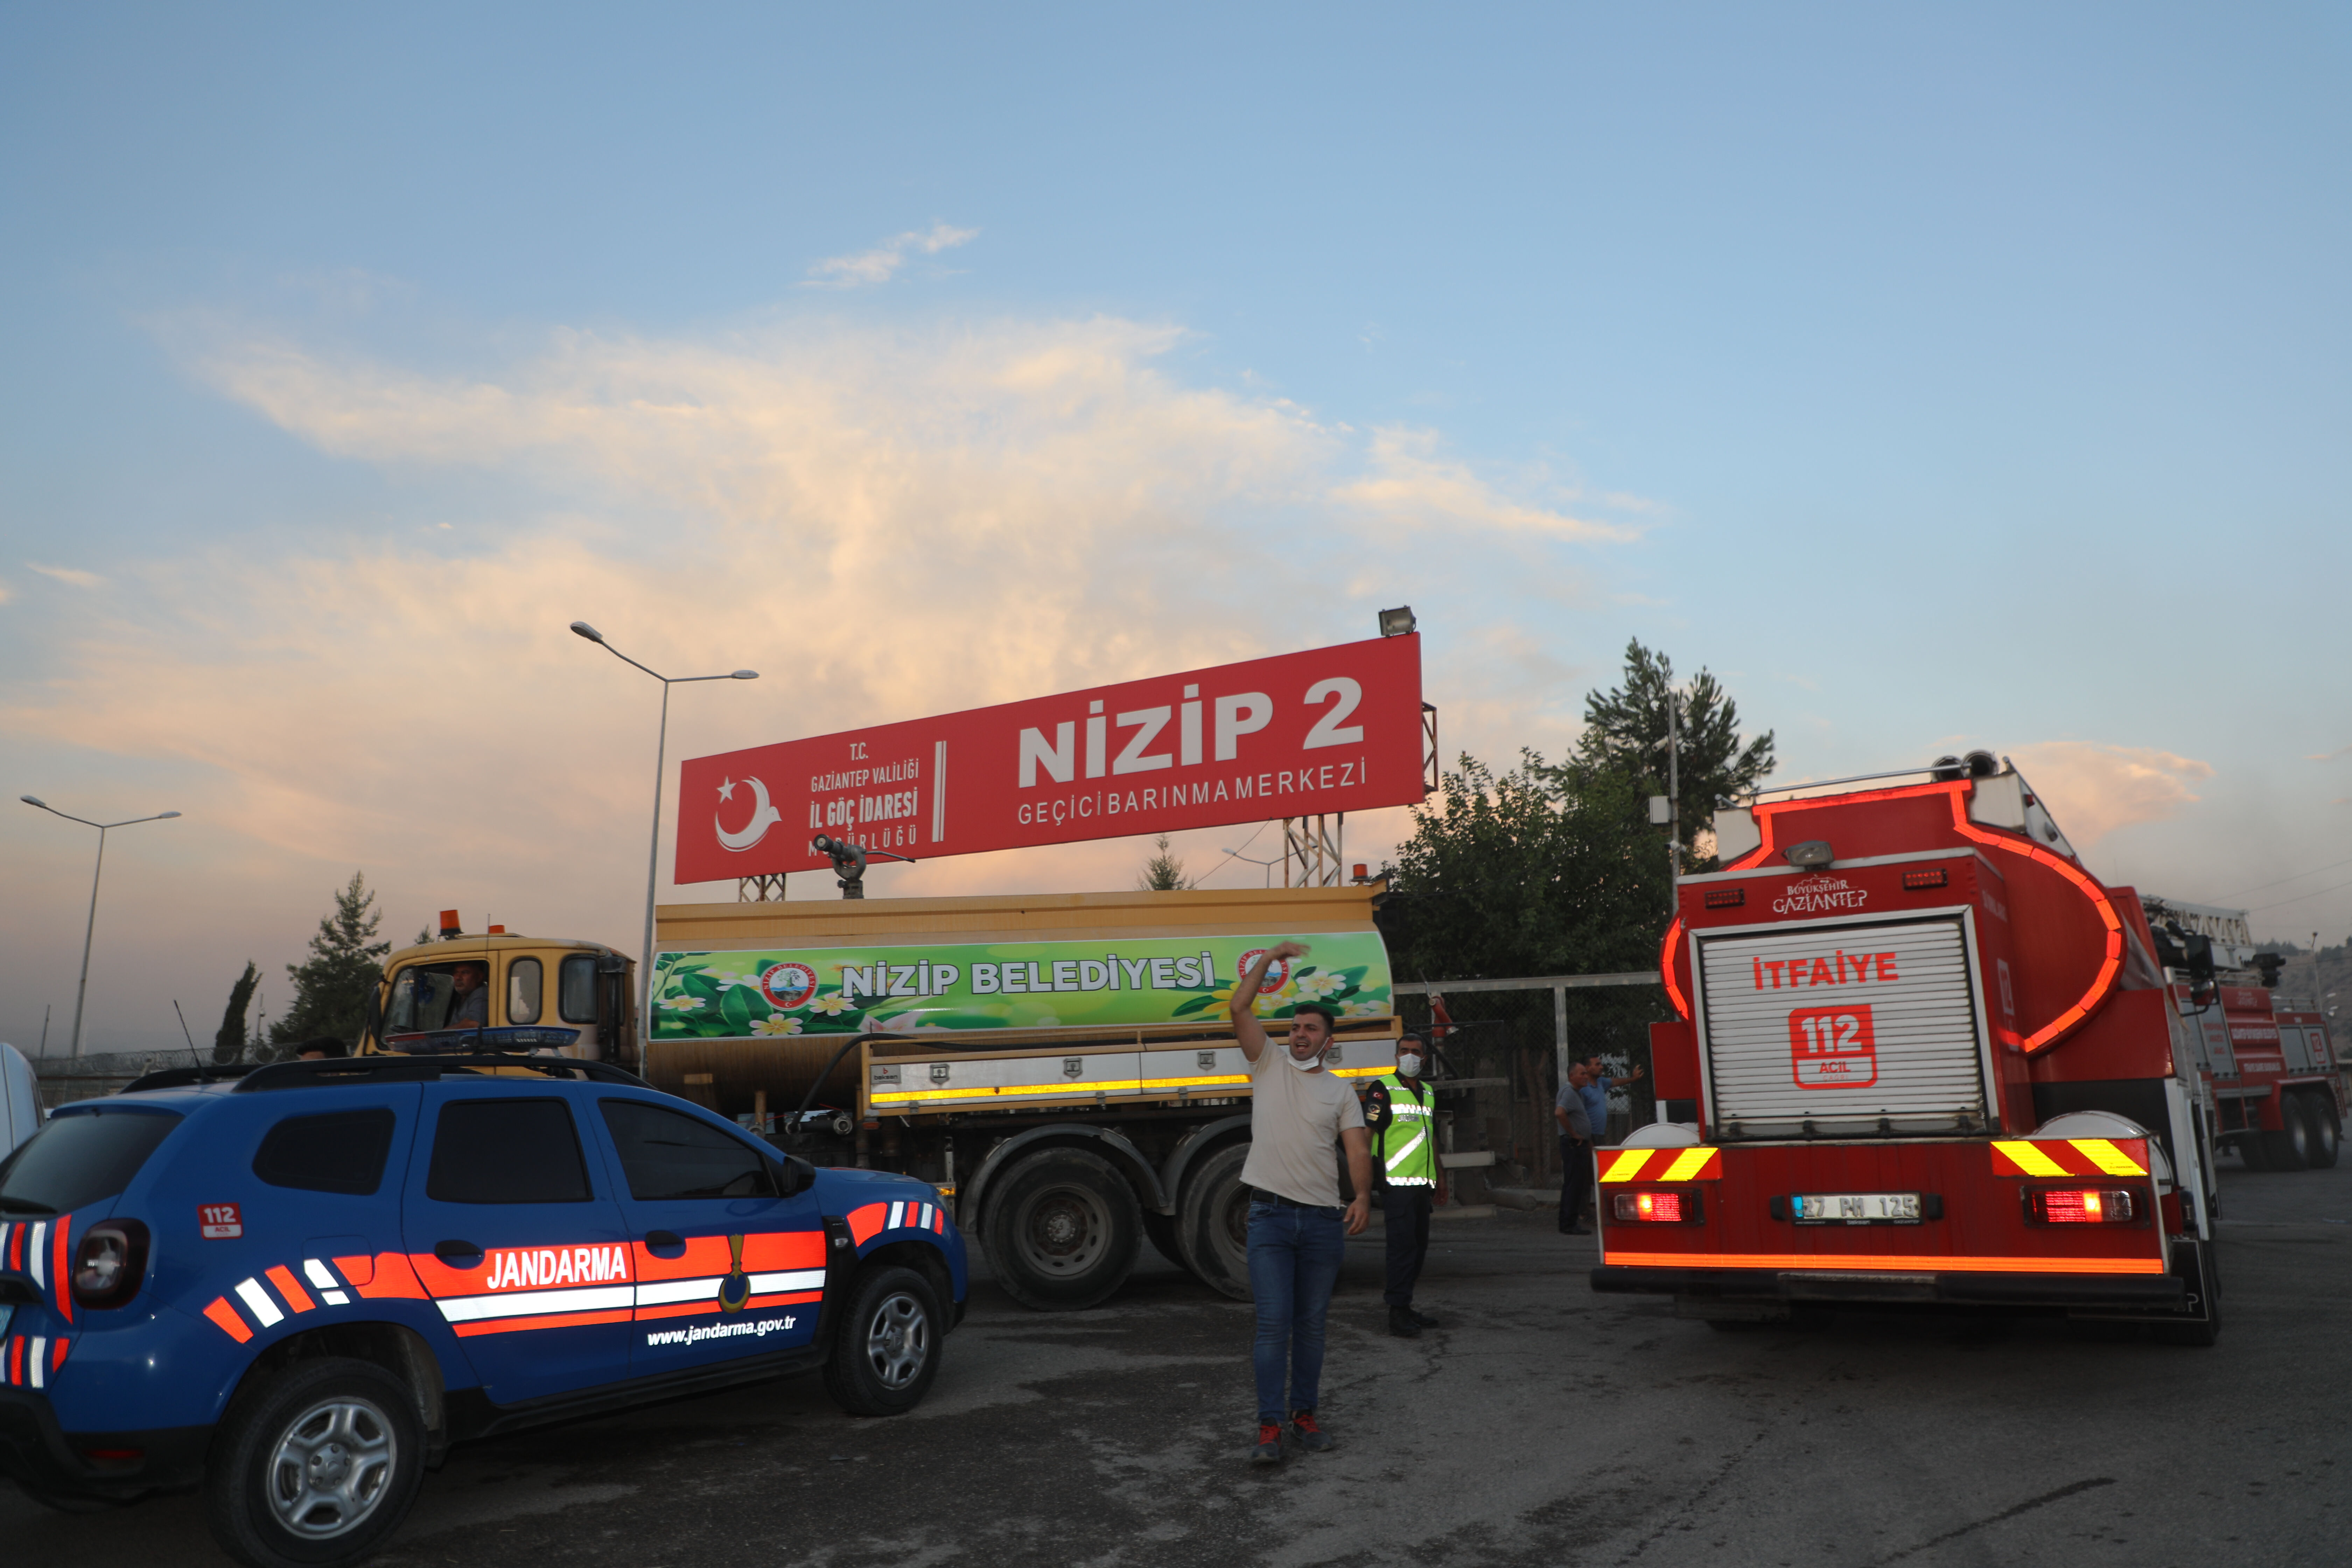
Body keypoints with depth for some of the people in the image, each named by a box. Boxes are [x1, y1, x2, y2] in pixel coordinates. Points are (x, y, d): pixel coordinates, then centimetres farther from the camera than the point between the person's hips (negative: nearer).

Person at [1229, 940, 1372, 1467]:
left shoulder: (1340, 1092, 11)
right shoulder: (1269, 1064, 7)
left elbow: (1358, 1151, 1)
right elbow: (1238, 1009, -5)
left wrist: (1363, 1196, -16)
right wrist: (1269, 959, -11)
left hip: (1324, 1220, 2)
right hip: (1270, 1216, -2)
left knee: (1311, 1323, 10)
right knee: (1274, 1321, -7)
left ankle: (1304, 1415, 22)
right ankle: (1269, 1427, -3)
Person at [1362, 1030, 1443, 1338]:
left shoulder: (1428, 1093, 18)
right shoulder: (1383, 1089, -5)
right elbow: (1367, 1132, -11)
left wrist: (1439, 1174, 26)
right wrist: (1372, 1172, -18)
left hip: (1423, 1182, 8)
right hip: (1396, 1182, -8)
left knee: (1419, 1246, 12)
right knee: (1402, 1245, -10)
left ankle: (1405, 1307, 21)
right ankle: (1398, 1313, -6)